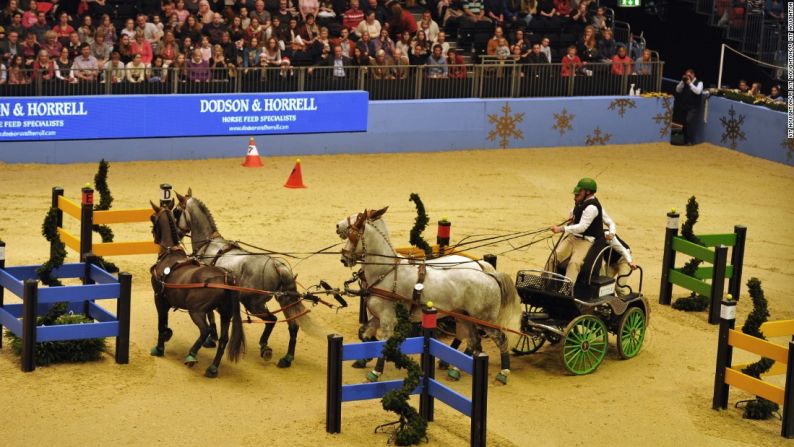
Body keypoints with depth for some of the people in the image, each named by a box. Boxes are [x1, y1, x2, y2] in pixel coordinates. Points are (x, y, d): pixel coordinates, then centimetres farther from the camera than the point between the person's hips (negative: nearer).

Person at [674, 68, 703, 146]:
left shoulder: (699, 83, -3)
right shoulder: (685, 83, 11)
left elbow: (698, 91, -21)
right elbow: (677, 90, 5)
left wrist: (690, 83, -21)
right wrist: (682, 81, -6)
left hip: (693, 108, -6)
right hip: (684, 107, 6)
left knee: (689, 121, -23)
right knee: (685, 123, 9)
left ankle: (691, 141, -18)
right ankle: (685, 141, 18)